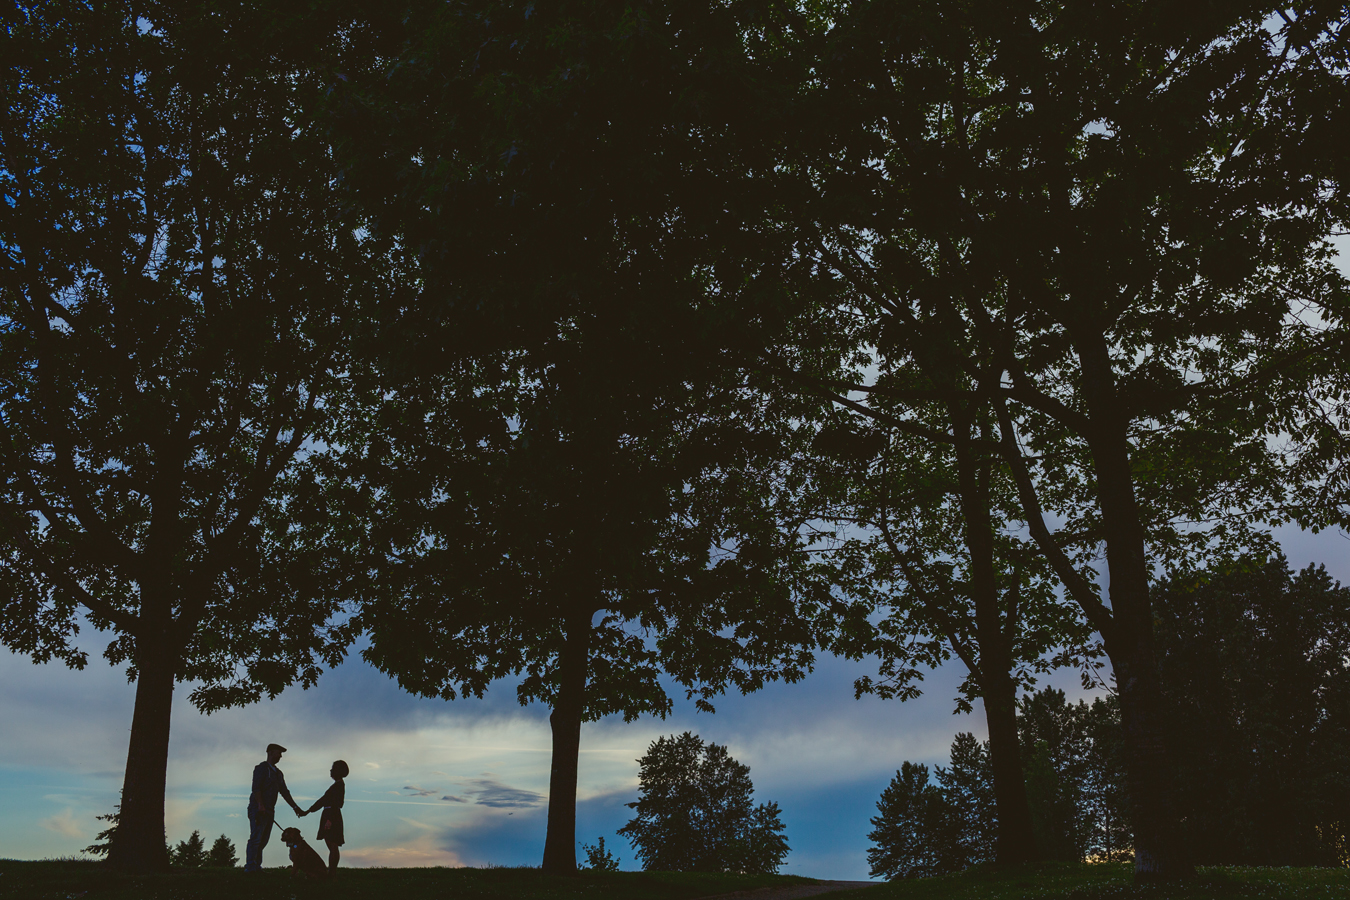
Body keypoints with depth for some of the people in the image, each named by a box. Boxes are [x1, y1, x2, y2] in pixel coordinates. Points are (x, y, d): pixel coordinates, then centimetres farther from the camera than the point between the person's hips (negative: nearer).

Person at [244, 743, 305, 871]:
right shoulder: (261, 768, -3)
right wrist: (260, 805, -26)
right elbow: (256, 787, -15)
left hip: (269, 811, 8)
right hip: (258, 809, -8)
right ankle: (250, 867, -15)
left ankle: (256, 866, 4)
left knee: (263, 839, 3)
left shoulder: (278, 773, 22)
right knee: (256, 838, -13)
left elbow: (284, 792, 23)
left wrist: (296, 808, 18)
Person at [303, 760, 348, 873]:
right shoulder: (337, 785, 19)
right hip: (329, 816, 10)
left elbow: (335, 804, -19)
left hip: (332, 817, -10)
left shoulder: (339, 785, -9)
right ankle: (331, 873, 10)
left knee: (333, 847, -9)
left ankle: (331, 873, -10)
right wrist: (307, 811, 24)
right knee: (332, 847, 9)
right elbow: (323, 800, 23)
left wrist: (330, 820, -25)